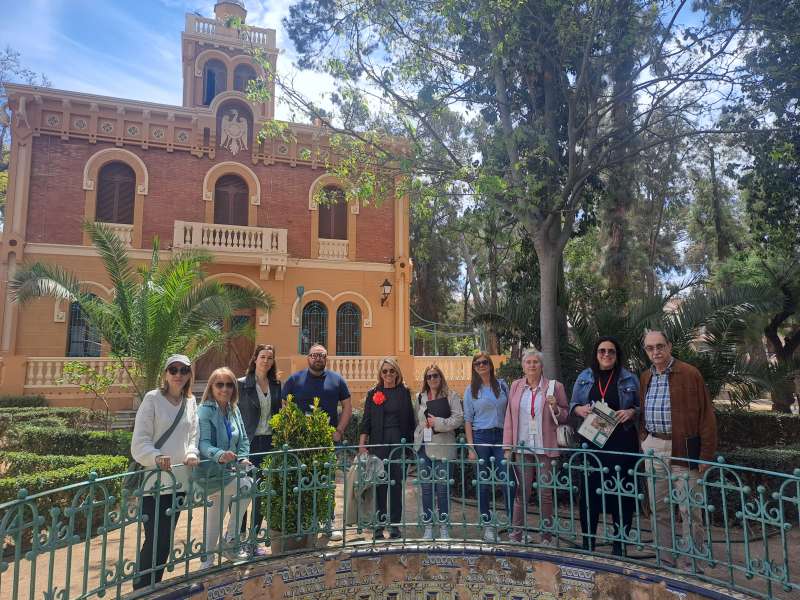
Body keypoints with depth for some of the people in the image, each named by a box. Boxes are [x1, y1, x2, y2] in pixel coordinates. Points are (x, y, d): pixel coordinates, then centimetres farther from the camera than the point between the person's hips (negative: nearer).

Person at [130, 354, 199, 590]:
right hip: (154, 481, -5)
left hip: (179, 480, 5)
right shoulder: (153, 399, -8)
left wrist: (191, 454, -8)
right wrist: (156, 457, -29)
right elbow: (139, 442, -11)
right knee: (154, 540, -1)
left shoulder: (191, 401, 8)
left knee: (166, 540, 14)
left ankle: (153, 588, 30)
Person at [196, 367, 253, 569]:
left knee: (216, 517, 15)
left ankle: (208, 559, 31)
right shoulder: (205, 411, -14)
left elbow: (243, 439, 10)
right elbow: (203, 443, -24)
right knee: (247, 484, -19)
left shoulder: (234, 410, 7)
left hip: (229, 470, 7)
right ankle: (231, 541, -3)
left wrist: (242, 458, -7)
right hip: (210, 471, -7)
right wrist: (220, 455, -42)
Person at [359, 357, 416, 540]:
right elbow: (366, 421, 4)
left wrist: (412, 441, 3)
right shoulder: (373, 394, 6)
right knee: (380, 483, 1)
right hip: (378, 443, 0)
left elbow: (410, 419, 8)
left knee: (397, 483, 4)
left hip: (399, 442, 1)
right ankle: (379, 524, 12)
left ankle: (395, 524, 15)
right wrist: (362, 443, -4)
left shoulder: (404, 392, 7)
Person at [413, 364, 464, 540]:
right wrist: (416, 439, 6)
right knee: (426, 487, 7)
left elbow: (459, 418, -5)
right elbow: (417, 420, 15)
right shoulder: (420, 397, 11)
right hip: (424, 446, 3)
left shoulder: (451, 396, 1)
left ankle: (444, 526, 15)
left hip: (443, 447, -3)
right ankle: (428, 525, 18)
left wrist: (439, 423, -13)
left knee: (443, 487, 1)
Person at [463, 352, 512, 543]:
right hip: (480, 437, -1)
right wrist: (470, 447, -6)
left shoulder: (502, 386, 8)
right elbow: (468, 420, 1)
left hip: (501, 437, 1)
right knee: (483, 483, 5)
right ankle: (488, 525, 16)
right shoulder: (471, 390, 4)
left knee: (508, 482, -5)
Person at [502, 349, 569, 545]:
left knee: (546, 493, 5)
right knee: (521, 492, 6)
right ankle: (517, 533, 18)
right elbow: (509, 418, 9)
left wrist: (555, 408, -14)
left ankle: (546, 536, 18)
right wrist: (507, 446, 5)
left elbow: (565, 417, 8)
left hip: (545, 448, -1)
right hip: (522, 448, 1)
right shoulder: (516, 386, 7)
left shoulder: (555, 387, 1)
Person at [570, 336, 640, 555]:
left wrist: (631, 412, -12)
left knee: (621, 491, 3)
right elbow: (573, 405, 12)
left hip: (622, 443, -1)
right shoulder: (584, 378, 10)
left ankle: (619, 543, 19)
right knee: (589, 490, 2)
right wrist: (581, 409, -8)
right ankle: (587, 542, 16)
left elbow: (641, 407, 8)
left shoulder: (629, 379, 6)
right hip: (592, 441, 1)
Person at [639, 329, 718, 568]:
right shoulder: (645, 378, 11)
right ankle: (665, 560, 25)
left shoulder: (689, 374, -6)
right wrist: (643, 441, 11)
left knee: (689, 508, 0)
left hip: (683, 448, -5)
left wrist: (706, 454, -10)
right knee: (658, 508, 12)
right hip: (653, 448, 5)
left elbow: (706, 414, -7)